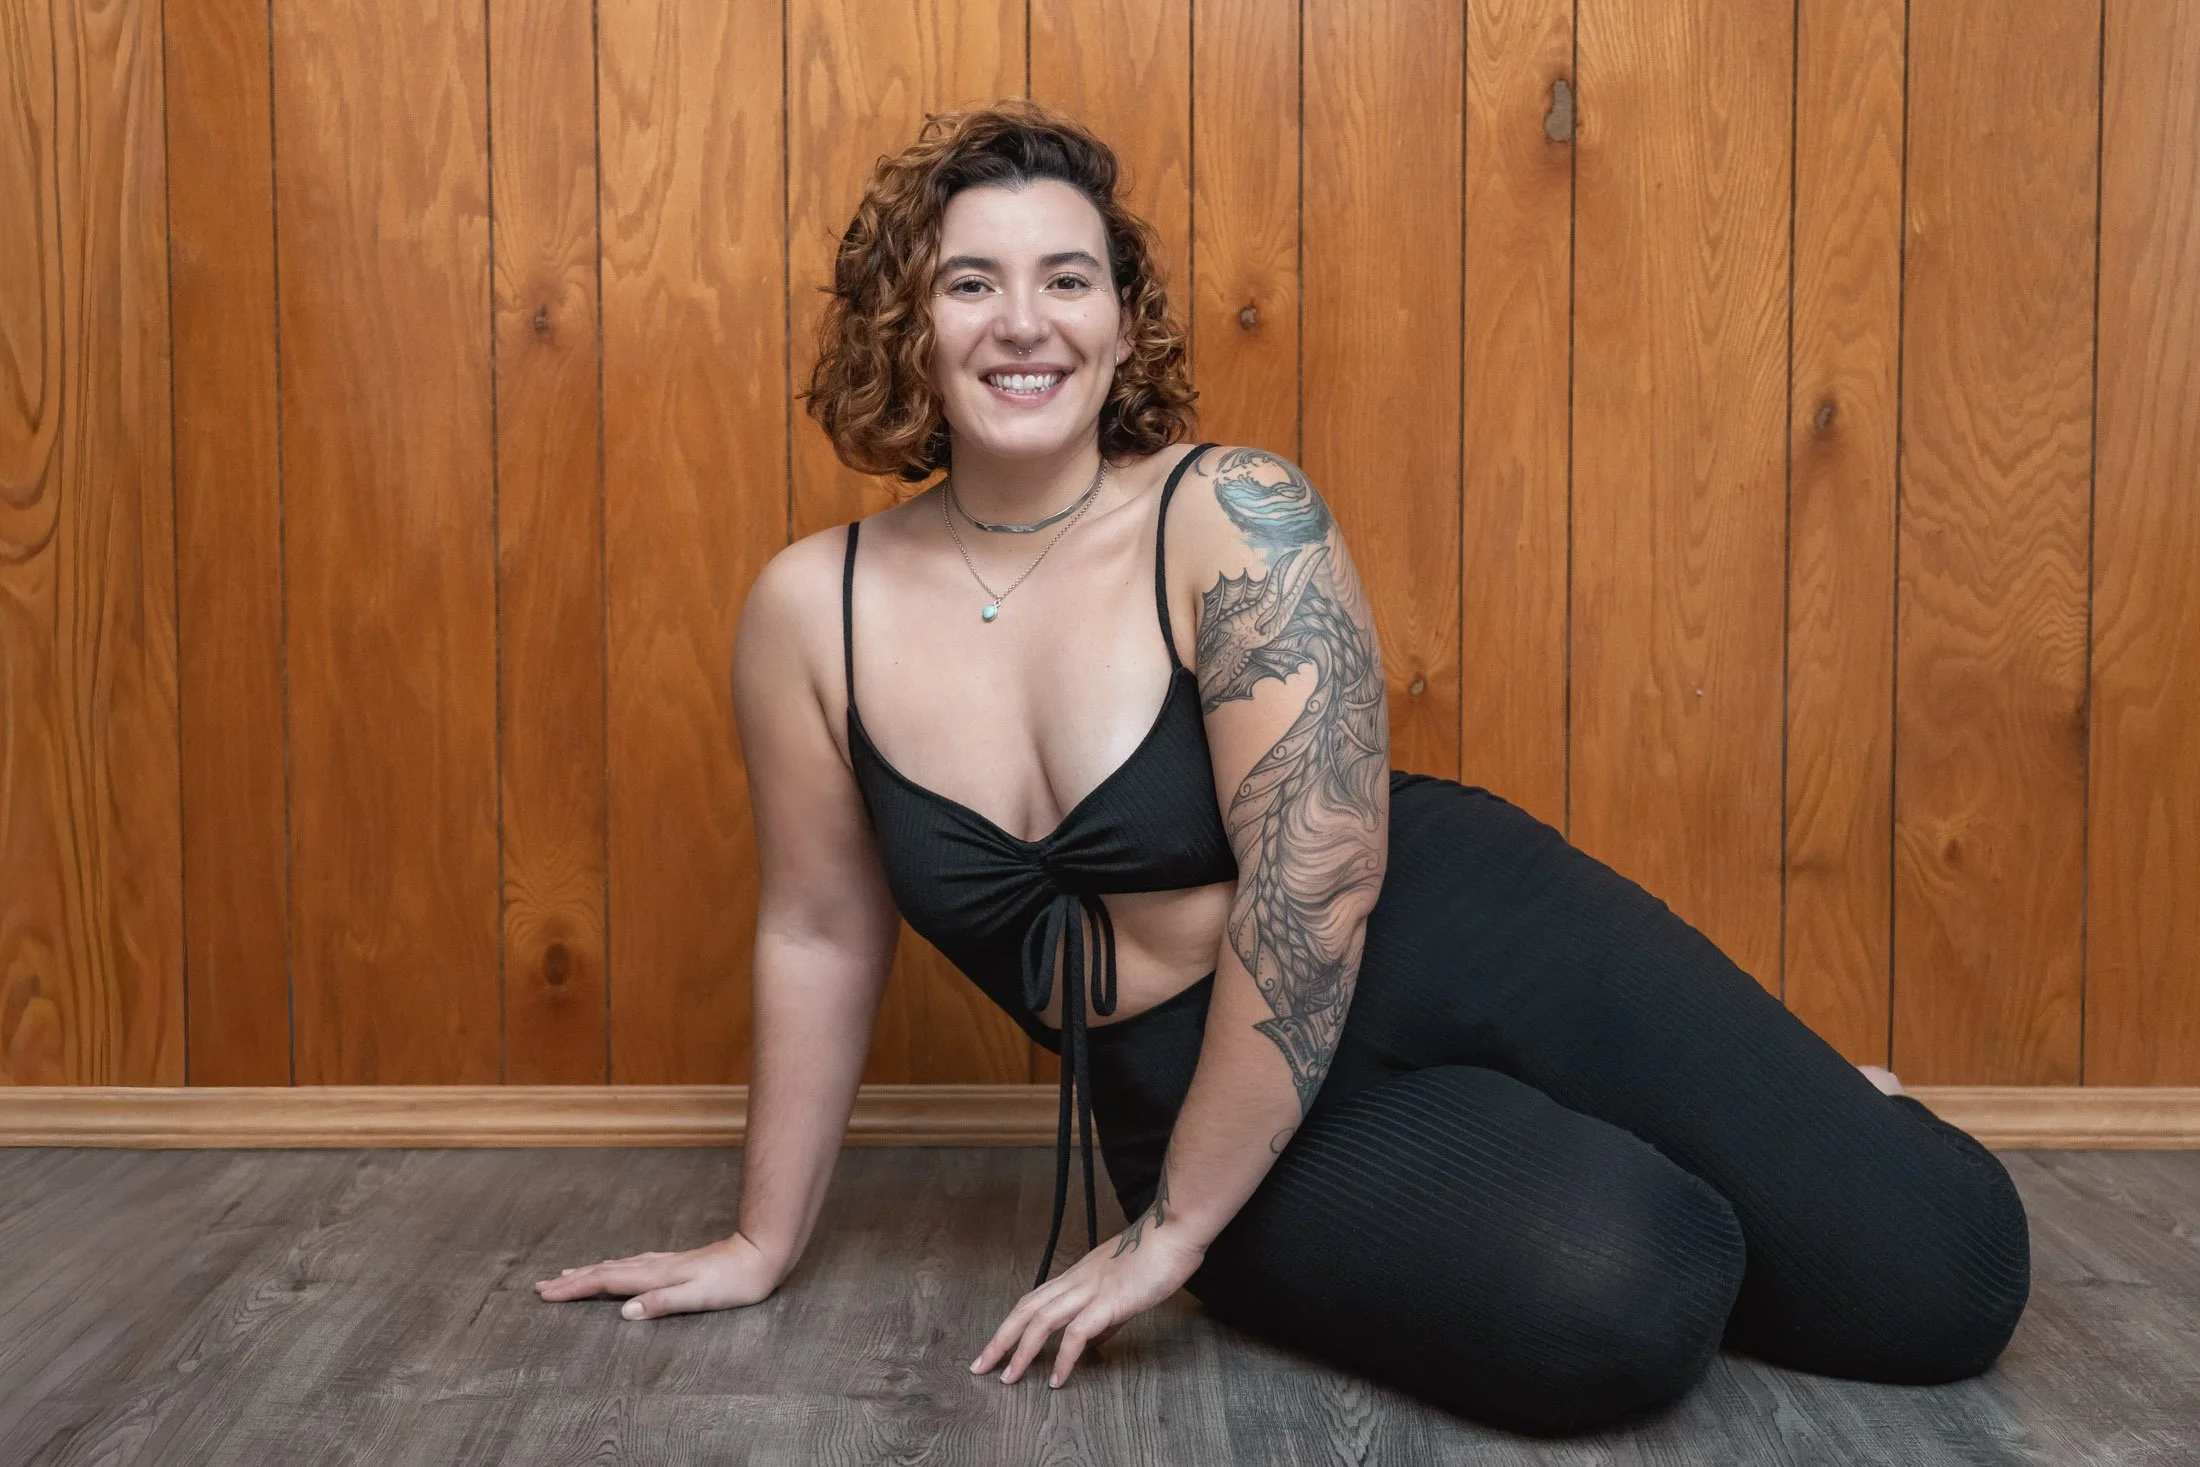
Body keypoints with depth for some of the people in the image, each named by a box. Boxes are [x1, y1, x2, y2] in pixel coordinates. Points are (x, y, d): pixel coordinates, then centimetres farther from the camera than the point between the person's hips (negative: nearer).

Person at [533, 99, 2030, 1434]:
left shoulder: (1239, 518, -15)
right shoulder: (815, 609, -4)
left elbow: (1317, 887, -19)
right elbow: (823, 934, 5)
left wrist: (1173, 1228, -14)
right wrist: (766, 1243, 12)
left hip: (1459, 949, -1)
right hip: (1201, 1097, 2)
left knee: (1941, 1277, -12)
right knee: (1612, 1308, -26)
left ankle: (1798, 1124, 25)